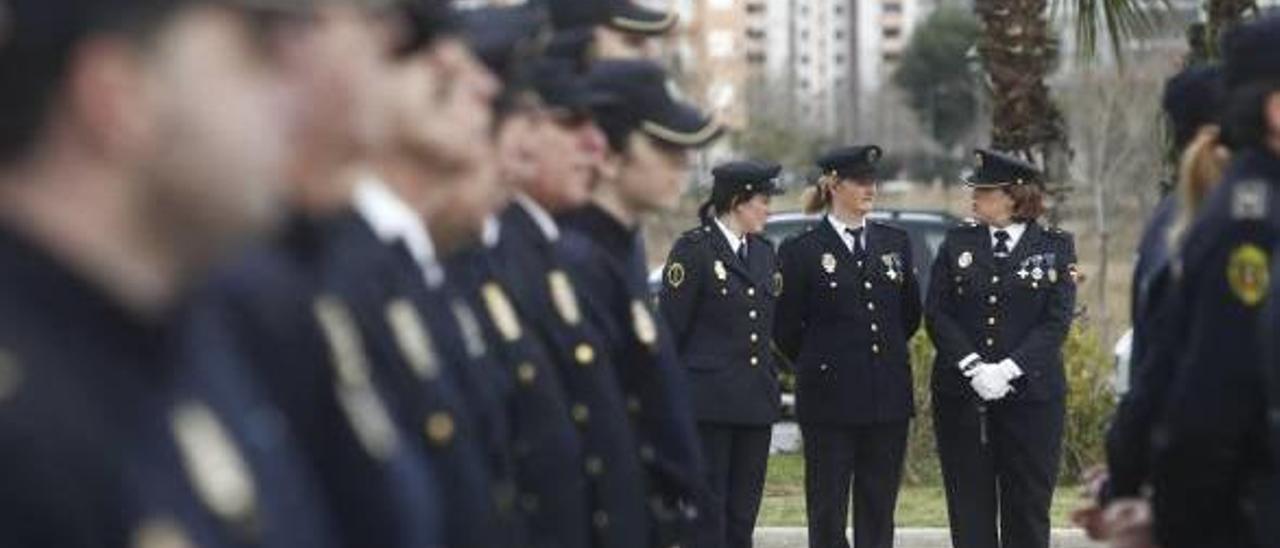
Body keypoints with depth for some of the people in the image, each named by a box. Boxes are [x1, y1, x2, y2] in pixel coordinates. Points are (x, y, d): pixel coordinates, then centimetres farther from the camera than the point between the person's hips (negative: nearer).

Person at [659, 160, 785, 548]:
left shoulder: (765, 253, 15)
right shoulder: (694, 250, -7)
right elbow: (670, 326, -7)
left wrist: (770, 384, 16)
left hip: (755, 402, 7)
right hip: (707, 401, -6)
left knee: (742, 516, 7)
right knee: (707, 514, -3)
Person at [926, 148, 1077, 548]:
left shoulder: (1055, 247, 2)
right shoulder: (958, 242, 8)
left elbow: (1057, 321, -5)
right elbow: (936, 312, 1)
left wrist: (1008, 370, -16)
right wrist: (973, 367, -13)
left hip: (1030, 393, -2)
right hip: (961, 395, 2)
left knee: (1027, 508, 1)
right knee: (970, 506, 3)